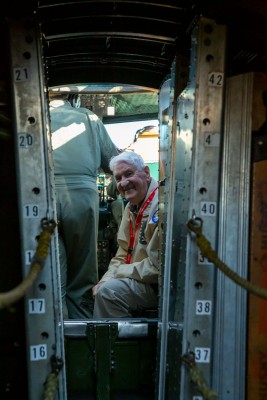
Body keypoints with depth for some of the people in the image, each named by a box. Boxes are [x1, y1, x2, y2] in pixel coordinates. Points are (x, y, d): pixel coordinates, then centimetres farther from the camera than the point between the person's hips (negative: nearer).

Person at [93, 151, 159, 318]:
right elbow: (122, 256, 14)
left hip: (161, 285, -9)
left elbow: (158, 266, -24)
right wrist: (105, 280, -3)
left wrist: (117, 273, -12)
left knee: (108, 292, -22)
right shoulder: (131, 207, 11)